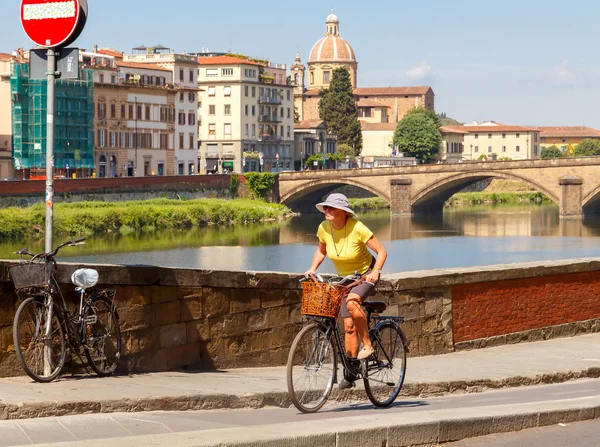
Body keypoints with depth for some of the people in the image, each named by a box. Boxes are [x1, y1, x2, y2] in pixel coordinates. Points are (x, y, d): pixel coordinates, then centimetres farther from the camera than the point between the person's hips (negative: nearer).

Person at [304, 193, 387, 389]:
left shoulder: (357, 228, -25)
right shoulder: (324, 228, -11)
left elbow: (381, 251, -20)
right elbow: (321, 251, 8)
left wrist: (375, 272, -34)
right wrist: (312, 269, -7)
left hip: (365, 274, -5)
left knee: (352, 302, -35)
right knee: (349, 325, 0)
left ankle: (367, 345, -21)